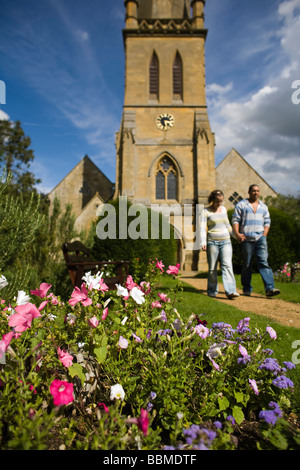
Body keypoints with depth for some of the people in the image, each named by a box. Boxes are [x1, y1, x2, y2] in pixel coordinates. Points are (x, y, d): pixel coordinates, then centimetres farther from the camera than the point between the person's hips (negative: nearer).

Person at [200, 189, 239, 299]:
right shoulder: (206, 211, 0)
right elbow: (202, 228, -8)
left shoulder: (223, 209, 16)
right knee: (212, 268, 1)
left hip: (226, 242, 3)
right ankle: (212, 291, 16)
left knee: (227, 265, -10)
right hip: (212, 242, -3)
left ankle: (230, 291, -16)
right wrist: (203, 243, -20)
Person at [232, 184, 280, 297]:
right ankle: (247, 289, 14)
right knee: (247, 264, 3)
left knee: (264, 262, -9)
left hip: (260, 238, 2)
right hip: (246, 238, -2)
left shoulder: (263, 206, 19)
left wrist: (264, 235, 4)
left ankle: (269, 288, -14)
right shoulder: (241, 205, 9)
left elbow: (267, 222, 19)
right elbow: (235, 220, 2)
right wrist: (237, 234, -11)